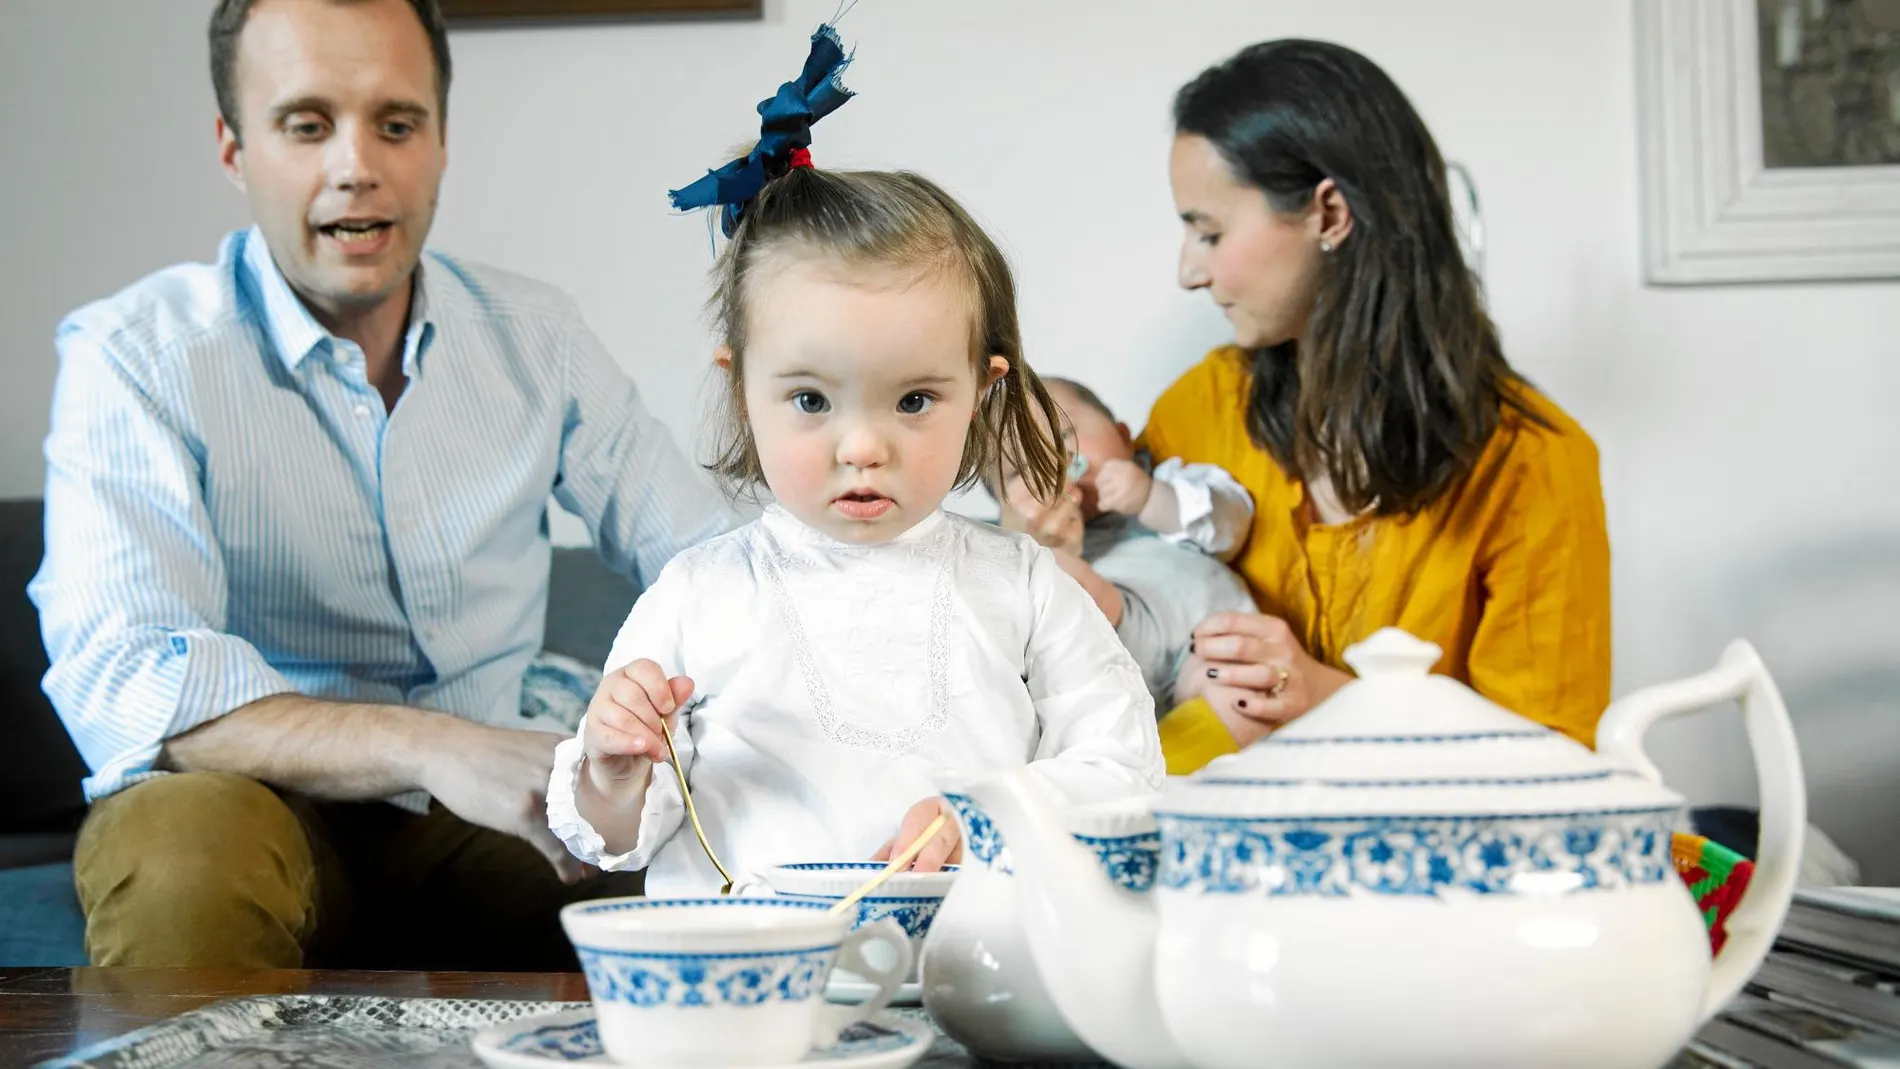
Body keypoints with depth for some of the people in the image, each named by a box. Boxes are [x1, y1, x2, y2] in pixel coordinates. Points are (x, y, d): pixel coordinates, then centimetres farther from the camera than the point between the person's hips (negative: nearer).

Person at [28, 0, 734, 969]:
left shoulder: (534, 338, 6)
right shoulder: (133, 359, -9)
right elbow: (123, 680, -24)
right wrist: (433, 748, -39)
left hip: (490, 818, 4)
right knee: (189, 841, -38)